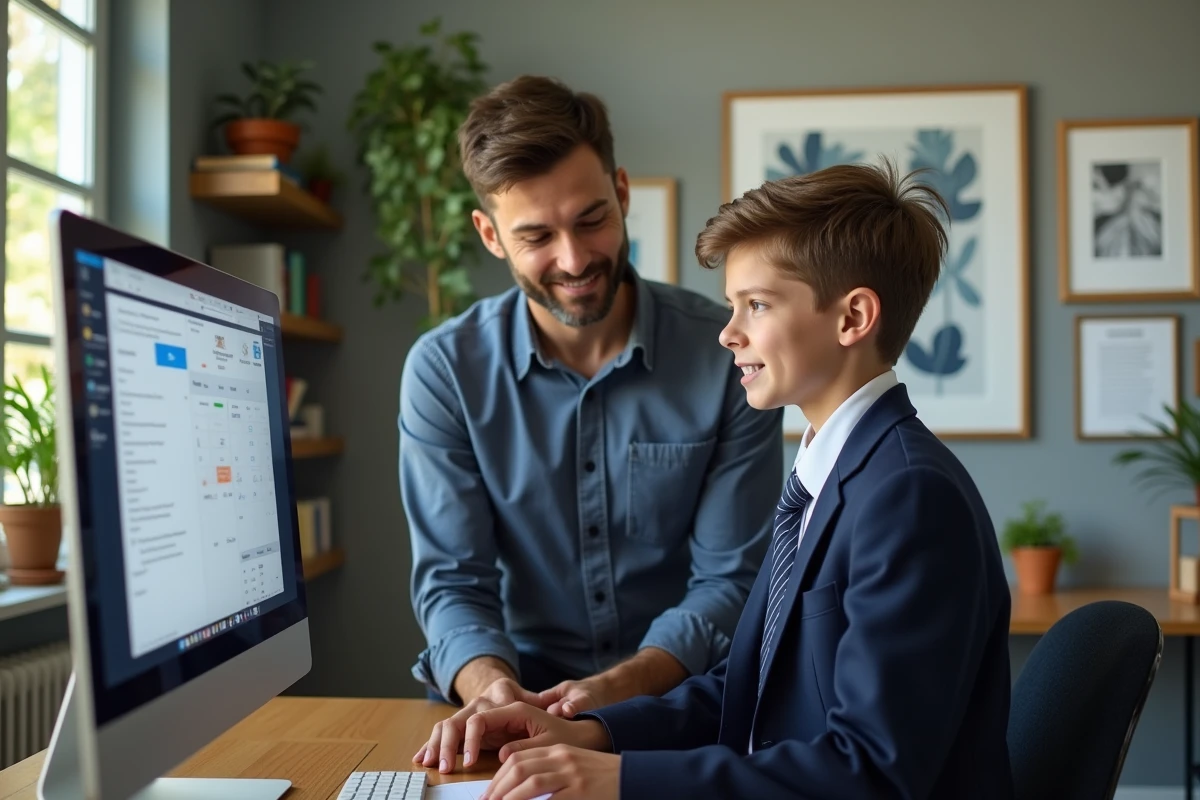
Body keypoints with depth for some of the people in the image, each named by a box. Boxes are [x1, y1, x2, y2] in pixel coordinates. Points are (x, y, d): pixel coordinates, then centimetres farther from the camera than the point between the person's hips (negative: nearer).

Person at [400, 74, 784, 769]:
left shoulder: (727, 355, -10)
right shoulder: (444, 370, -6)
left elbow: (730, 578, -8)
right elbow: (452, 580, -6)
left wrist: (621, 687, -24)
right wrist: (491, 686, -26)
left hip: (681, 696, 1)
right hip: (525, 695, 0)